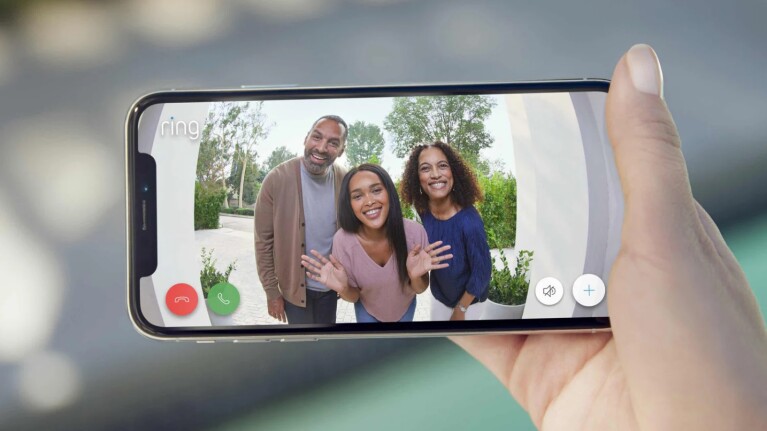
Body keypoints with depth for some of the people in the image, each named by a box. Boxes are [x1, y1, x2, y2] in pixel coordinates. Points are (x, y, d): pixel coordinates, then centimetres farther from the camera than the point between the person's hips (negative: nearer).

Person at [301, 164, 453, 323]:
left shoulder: (414, 232, -30)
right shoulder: (342, 240, -29)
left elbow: (420, 289, -16)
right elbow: (353, 297, -15)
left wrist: (416, 276, -37)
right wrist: (343, 288, -37)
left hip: (406, 307, 1)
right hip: (367, 310, -1)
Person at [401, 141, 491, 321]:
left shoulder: (469, 221, -33)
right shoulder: (423, 212, -16)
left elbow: (481, 272, -22)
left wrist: (461, 308, -12)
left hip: (469, 299, -5)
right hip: (439, 294, 5)